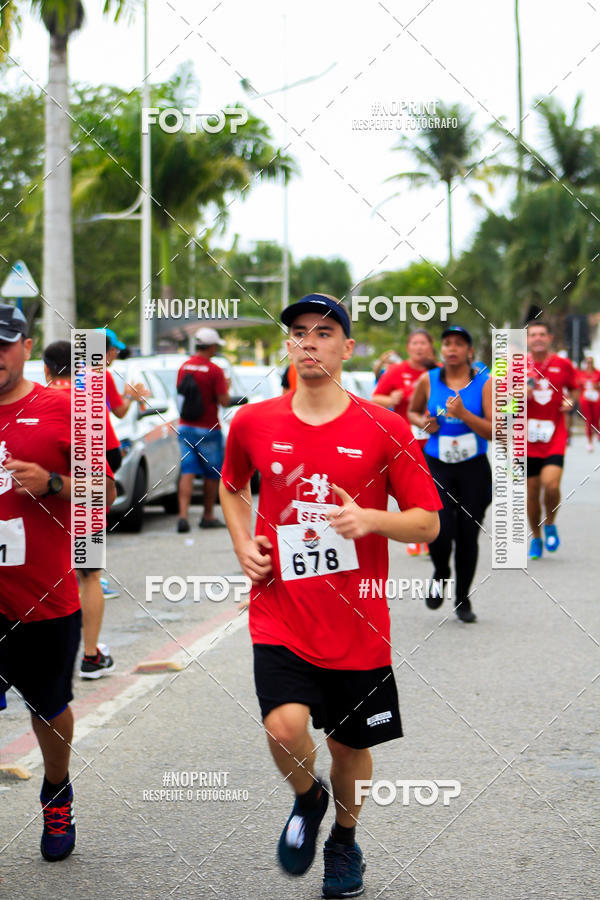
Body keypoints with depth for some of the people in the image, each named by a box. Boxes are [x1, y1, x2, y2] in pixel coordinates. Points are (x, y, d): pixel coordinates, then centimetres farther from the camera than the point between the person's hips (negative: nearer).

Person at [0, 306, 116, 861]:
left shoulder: (63, 410, -3)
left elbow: (104, 492, -1)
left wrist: (51, 484, -17)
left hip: (47, 597, -1)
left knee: (49, 708, 17)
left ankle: (57, 798, 42)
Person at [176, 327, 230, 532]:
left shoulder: (184, 367, 4)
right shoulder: (214, 370, -14)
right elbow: (224, 401, -14)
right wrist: (225, 386, 4)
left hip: (185, 427, 4)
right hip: (208, 429, -4)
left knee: (187, 471, -1)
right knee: (212, 473, 11)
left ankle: (183, 514, -15)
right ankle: (208, 516, 19)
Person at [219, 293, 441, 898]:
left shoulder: (384, 429, -5)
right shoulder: (254, 423, 1)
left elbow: (428, 522, -1)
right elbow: (232, 486, 23)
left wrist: (370, 519, -20)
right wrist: (243, 545, 6)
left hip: (356, 624, 0)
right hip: (280, 619, 0)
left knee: (350, 745, 12)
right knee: (285, 728, -21)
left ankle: (344, 838, 43)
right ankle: (306, 798, 14)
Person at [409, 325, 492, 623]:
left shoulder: (485, 383, -4)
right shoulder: (428, 381, 1)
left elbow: (494, 431, -10)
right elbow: (412, 412, 19)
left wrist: (463, 414, -22)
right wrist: (424, 423, -3)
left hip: (474, 468, 0)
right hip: (436, 467, 0)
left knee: (467, 534, 4)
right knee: (440, 530, -17)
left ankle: (463, 599, 23)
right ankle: (440, 575, 18)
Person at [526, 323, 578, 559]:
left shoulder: (563, 365, 3)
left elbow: (573, 389, 19)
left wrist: (571, 401, -3)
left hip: (554, 437, -1)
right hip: (527, 440, 1)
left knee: (551, 484, -18)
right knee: (531, 491, 4)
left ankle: (550, 524, 10)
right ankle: (536, 538, 23)